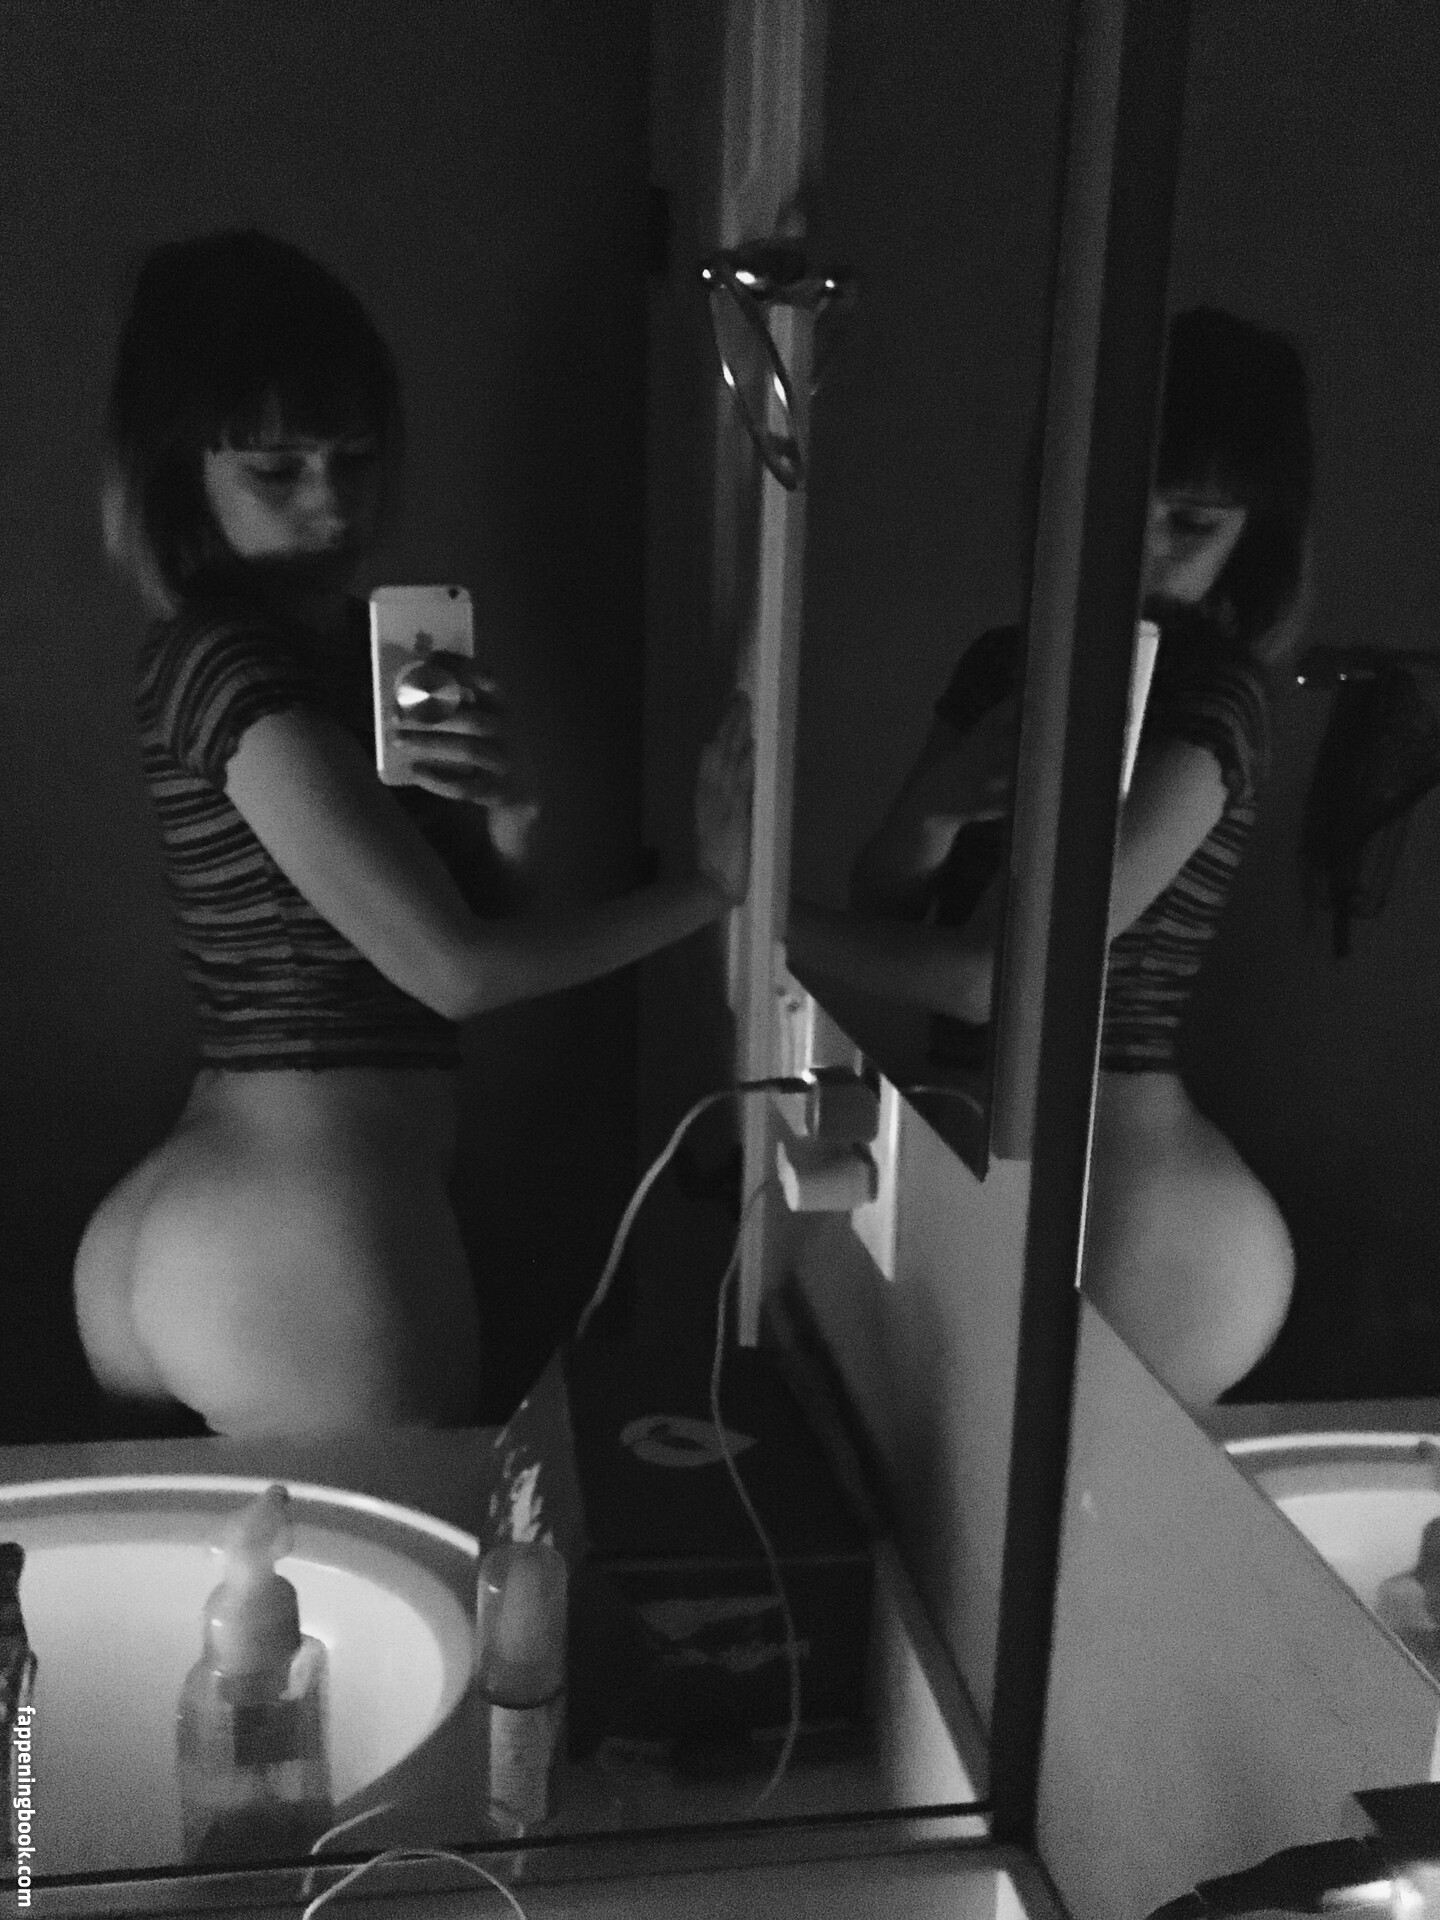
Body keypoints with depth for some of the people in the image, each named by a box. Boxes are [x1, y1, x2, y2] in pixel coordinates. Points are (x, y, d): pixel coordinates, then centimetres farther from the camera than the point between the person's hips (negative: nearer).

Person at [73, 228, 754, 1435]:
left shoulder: (347, 644, 11)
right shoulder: (232, 661, -16)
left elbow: (470, 915, 11)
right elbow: (453, 967, -20)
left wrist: (502, 822, -11)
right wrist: (714, 885, -11)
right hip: (309, 1234, -8)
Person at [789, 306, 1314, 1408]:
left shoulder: (1214, 702, -15)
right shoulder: (1003, 667, 6)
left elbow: (999, 975, -21)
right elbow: (882, 911, 6)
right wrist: (937, 804, -15)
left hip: (1127, 1211, -6)